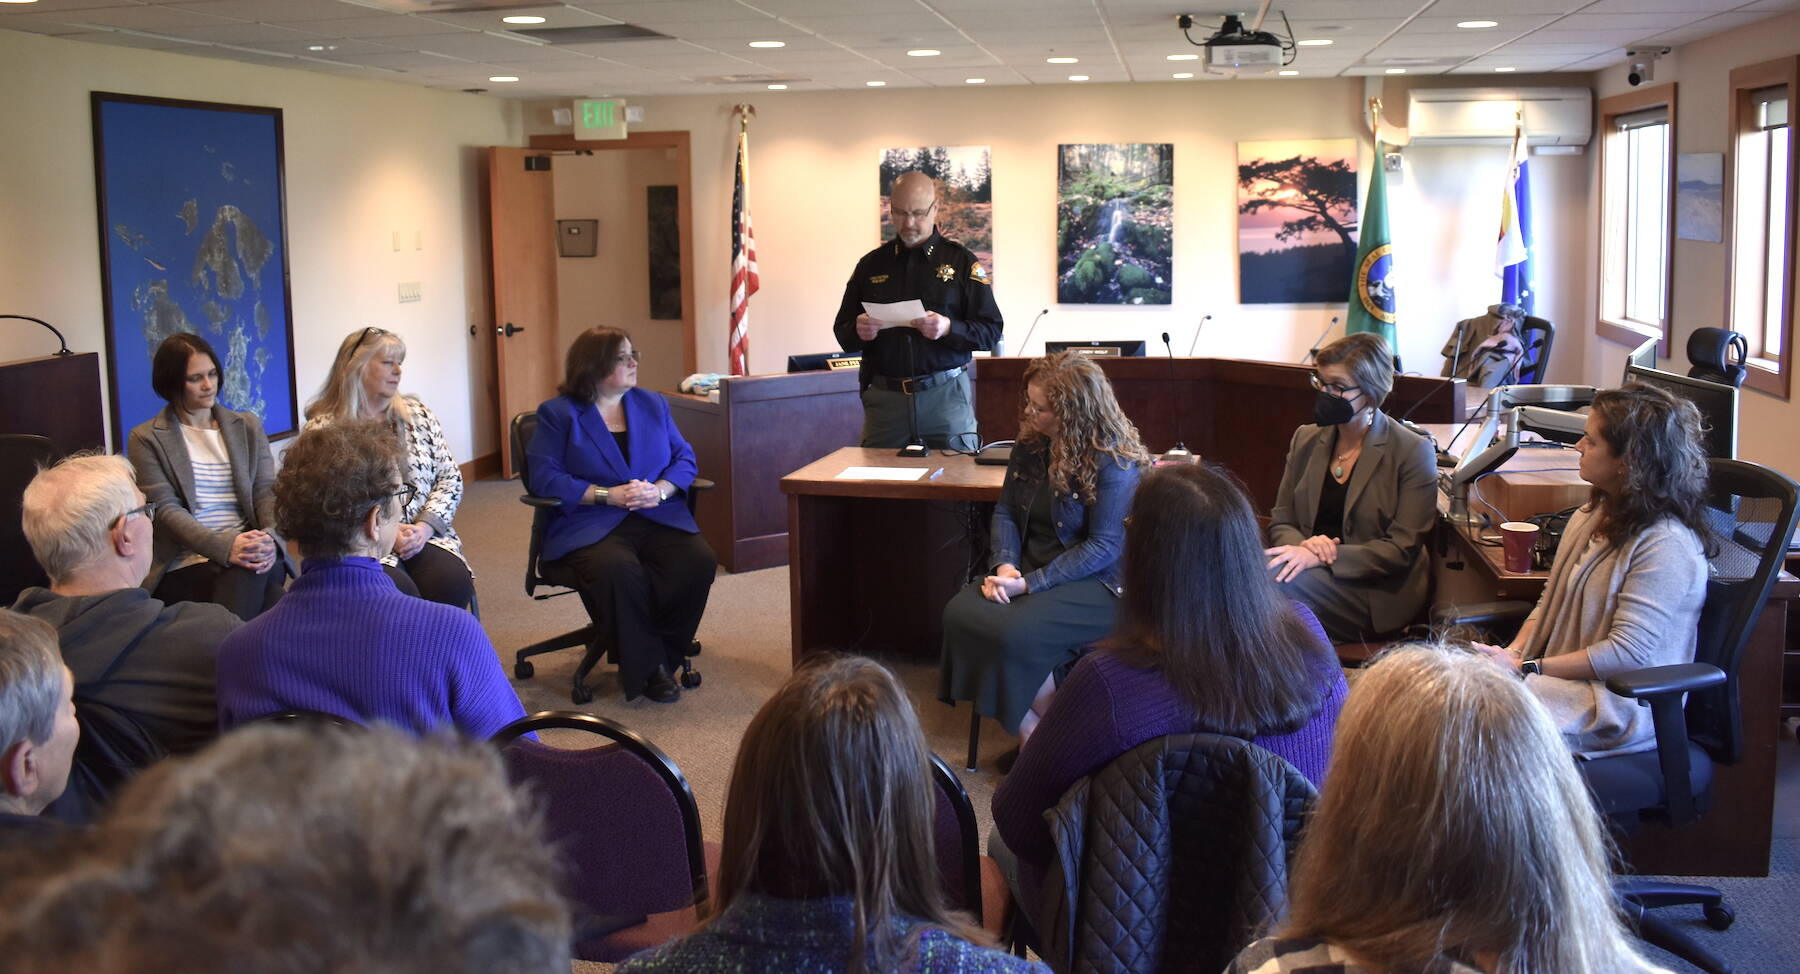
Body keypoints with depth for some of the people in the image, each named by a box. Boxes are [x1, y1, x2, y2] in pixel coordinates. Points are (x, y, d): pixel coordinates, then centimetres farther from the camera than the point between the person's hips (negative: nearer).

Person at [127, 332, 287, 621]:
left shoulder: (247, 426, 17)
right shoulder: (146, 439, 6)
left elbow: (267, 491, 8)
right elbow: (165, 508, -5)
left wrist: (270, 540, -15)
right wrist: (225, 547, -22)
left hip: (251, 554, 3)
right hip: (187, 562, -2)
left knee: (249, 576, -33)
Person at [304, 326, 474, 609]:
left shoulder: (417, 414, 14)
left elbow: (450, 478, 10)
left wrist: (424, 527, -7)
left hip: (423, 537, 4)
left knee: (453, 583, -27)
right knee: (399, 593, -33)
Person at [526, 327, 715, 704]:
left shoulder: (653, 405, 19)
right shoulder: (558, 414, 5)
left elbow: (684, 459, 13)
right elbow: (545, 478, -6)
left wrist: (660, 490, -10)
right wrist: (608, 495, -15)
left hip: (658, 517, 4)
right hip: (590, 526, -4)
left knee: (699, 561, -27)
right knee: (617, 569, -37)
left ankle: (660, 657, -10)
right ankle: (646, 667, -17)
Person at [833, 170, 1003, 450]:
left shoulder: (961, 261, 5)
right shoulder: (871, 264, 13)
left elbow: (990, 331, 1)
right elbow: (843, 331, 14)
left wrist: (949, 329, -18)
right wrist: (858, 331, -9)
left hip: (945, 395, -2)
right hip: (884, 396, 2)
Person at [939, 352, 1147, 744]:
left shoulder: (1114, 461, -15)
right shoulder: (1030, 445, 7)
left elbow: (1104, 546, -17)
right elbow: (1005, 512, 10)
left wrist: (1030, 583, -24)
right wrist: (1005, 566, -11)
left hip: (1096, 583, -7)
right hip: (1028, 572, 7)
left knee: (1016, 632, -32)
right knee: (961, 613, -21)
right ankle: (1032, 734, -13)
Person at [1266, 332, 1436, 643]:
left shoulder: (1412, 452, -4)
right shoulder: (1306, 439, 12)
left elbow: (1402, 550, -10)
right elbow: (1280, 522, 13)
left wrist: (1323, 557, -22)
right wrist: (1304, 545, -12)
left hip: (1376, 593, -4)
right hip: (1312, 568, 4)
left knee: (1273, 581, -32)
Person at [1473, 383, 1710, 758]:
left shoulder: (1667, 547, -17)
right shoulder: (1590, 518, 13)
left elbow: (1628, 653, -20)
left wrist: (1526, 668, -18)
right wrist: (1513, 653, -3)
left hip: (1626, 706, -8)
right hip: (1565, 681, 8)